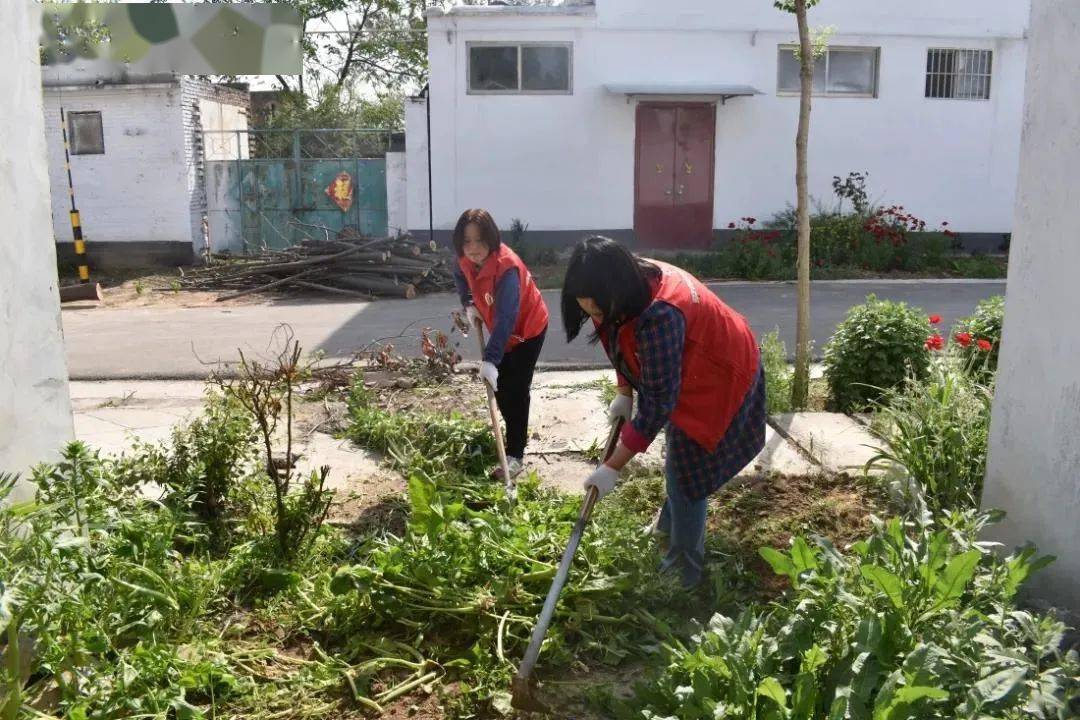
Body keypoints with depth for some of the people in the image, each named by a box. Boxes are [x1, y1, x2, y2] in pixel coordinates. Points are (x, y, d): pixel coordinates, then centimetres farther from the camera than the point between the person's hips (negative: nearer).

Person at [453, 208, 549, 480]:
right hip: (502, 330, 8)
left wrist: (491, 359, -49)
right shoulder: (466, 260, -14)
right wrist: (469, 305, -3)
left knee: (516, 391, -11)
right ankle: (513, 431, 39)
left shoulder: (507, 267, -37)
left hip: (528, 328, -8)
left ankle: (515, 455, -5)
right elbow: (461, 277, 13)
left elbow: (506, 317, -43)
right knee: (498, 386, 16)